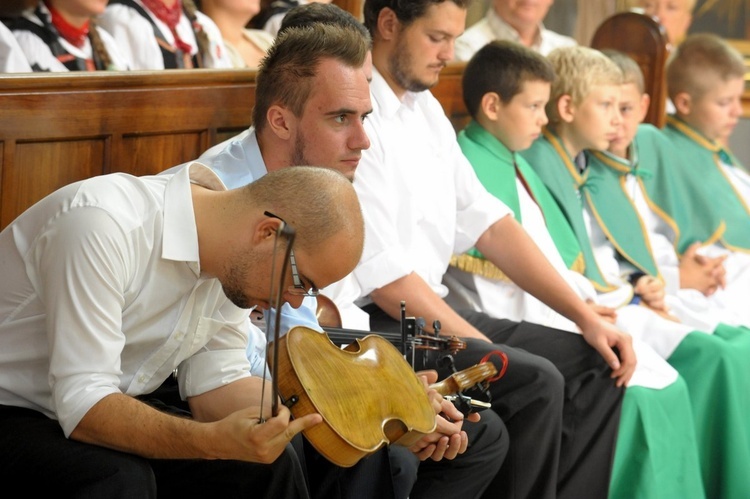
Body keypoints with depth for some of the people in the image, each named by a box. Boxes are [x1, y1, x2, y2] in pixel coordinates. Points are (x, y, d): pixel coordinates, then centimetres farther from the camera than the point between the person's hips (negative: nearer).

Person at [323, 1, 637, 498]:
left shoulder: (426, 107, 12)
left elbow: (489, 222, 13)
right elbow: (384, 279, -19)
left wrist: (588, 318, 6)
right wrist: (487, 351, -17)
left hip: (431, 310, 9)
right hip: (372, 323, -9)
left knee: (596, 366, 1)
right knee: (535, 382, -24)